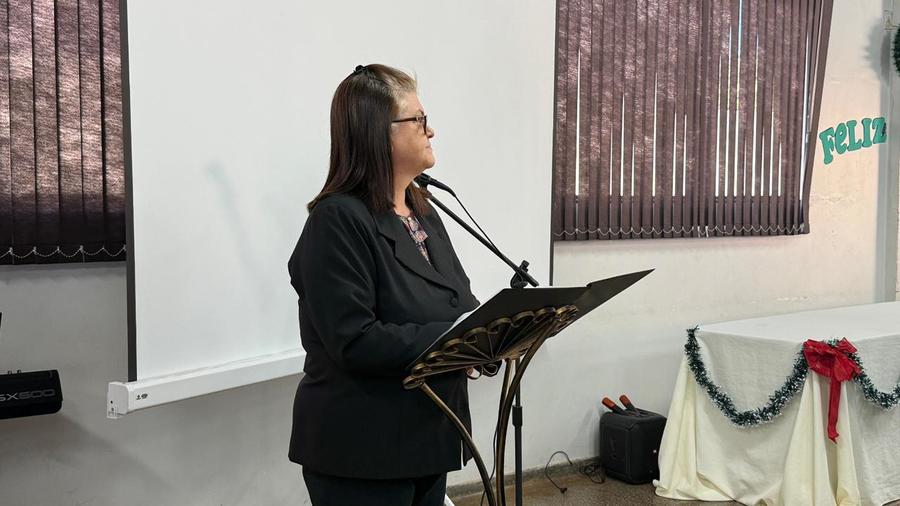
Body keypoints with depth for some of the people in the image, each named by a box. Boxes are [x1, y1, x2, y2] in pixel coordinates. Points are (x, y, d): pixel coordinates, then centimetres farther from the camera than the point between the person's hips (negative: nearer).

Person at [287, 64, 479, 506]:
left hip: (427, 434, 8)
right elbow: (356, 342, -25)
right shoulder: (338, 220, -18)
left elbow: (456, 304, 12)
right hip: (362, 451, -8)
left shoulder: (424, 213, 10)